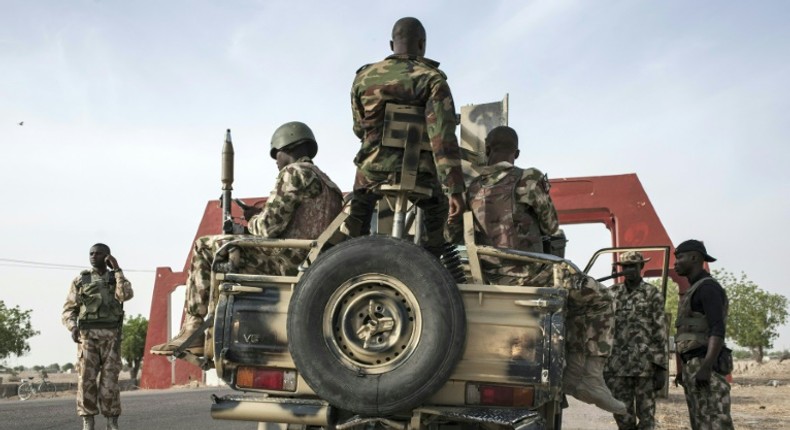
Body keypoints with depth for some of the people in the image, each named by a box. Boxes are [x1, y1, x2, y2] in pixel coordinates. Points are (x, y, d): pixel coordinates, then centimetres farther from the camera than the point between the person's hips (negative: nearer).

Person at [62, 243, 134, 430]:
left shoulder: (117, 279, 11)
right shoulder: (80, 281, 11)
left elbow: (126, 295, -13)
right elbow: (69, 310, 5)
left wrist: (117, 269, -9)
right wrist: (72, 327, -16)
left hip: (111, 337, 0)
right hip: (87, 336, 0)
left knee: (109, 380, -5)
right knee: (87, 379, -9)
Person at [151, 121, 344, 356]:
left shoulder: (294, 173, -7)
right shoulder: (329, 183, 23)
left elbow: (268, 228, -15)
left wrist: (253, 220, 8)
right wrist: (262, 216, 20)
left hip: (288, 260, -10)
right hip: (314, 265, 10)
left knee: (204, 248, 1)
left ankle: (192, 331, -3)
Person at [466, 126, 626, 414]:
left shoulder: (472, 189, 11)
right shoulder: (528, 179, -6)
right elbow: (551, 227, 4)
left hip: (490, 280, 7)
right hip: (524, 275, -7)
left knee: (576, 294, 30)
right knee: (598, 298, 11)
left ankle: (574, 371, 28)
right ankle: (591, 378, 2)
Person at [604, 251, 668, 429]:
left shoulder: (653, 294, 0)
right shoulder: (612, 294, 10)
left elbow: (660, 333, -3)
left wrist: (661, 368, -9)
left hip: (646, 364, -3)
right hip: (617, 366, 4)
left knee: (646, 415, 1)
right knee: (622, 414, 7)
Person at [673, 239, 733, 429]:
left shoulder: (708, 287, -10)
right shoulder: (695, 291, 22)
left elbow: (718, 330, -20)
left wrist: (706, 368, -28)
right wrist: (684, 369, 25)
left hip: (704, 366, -10)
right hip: (694, 366, 10)